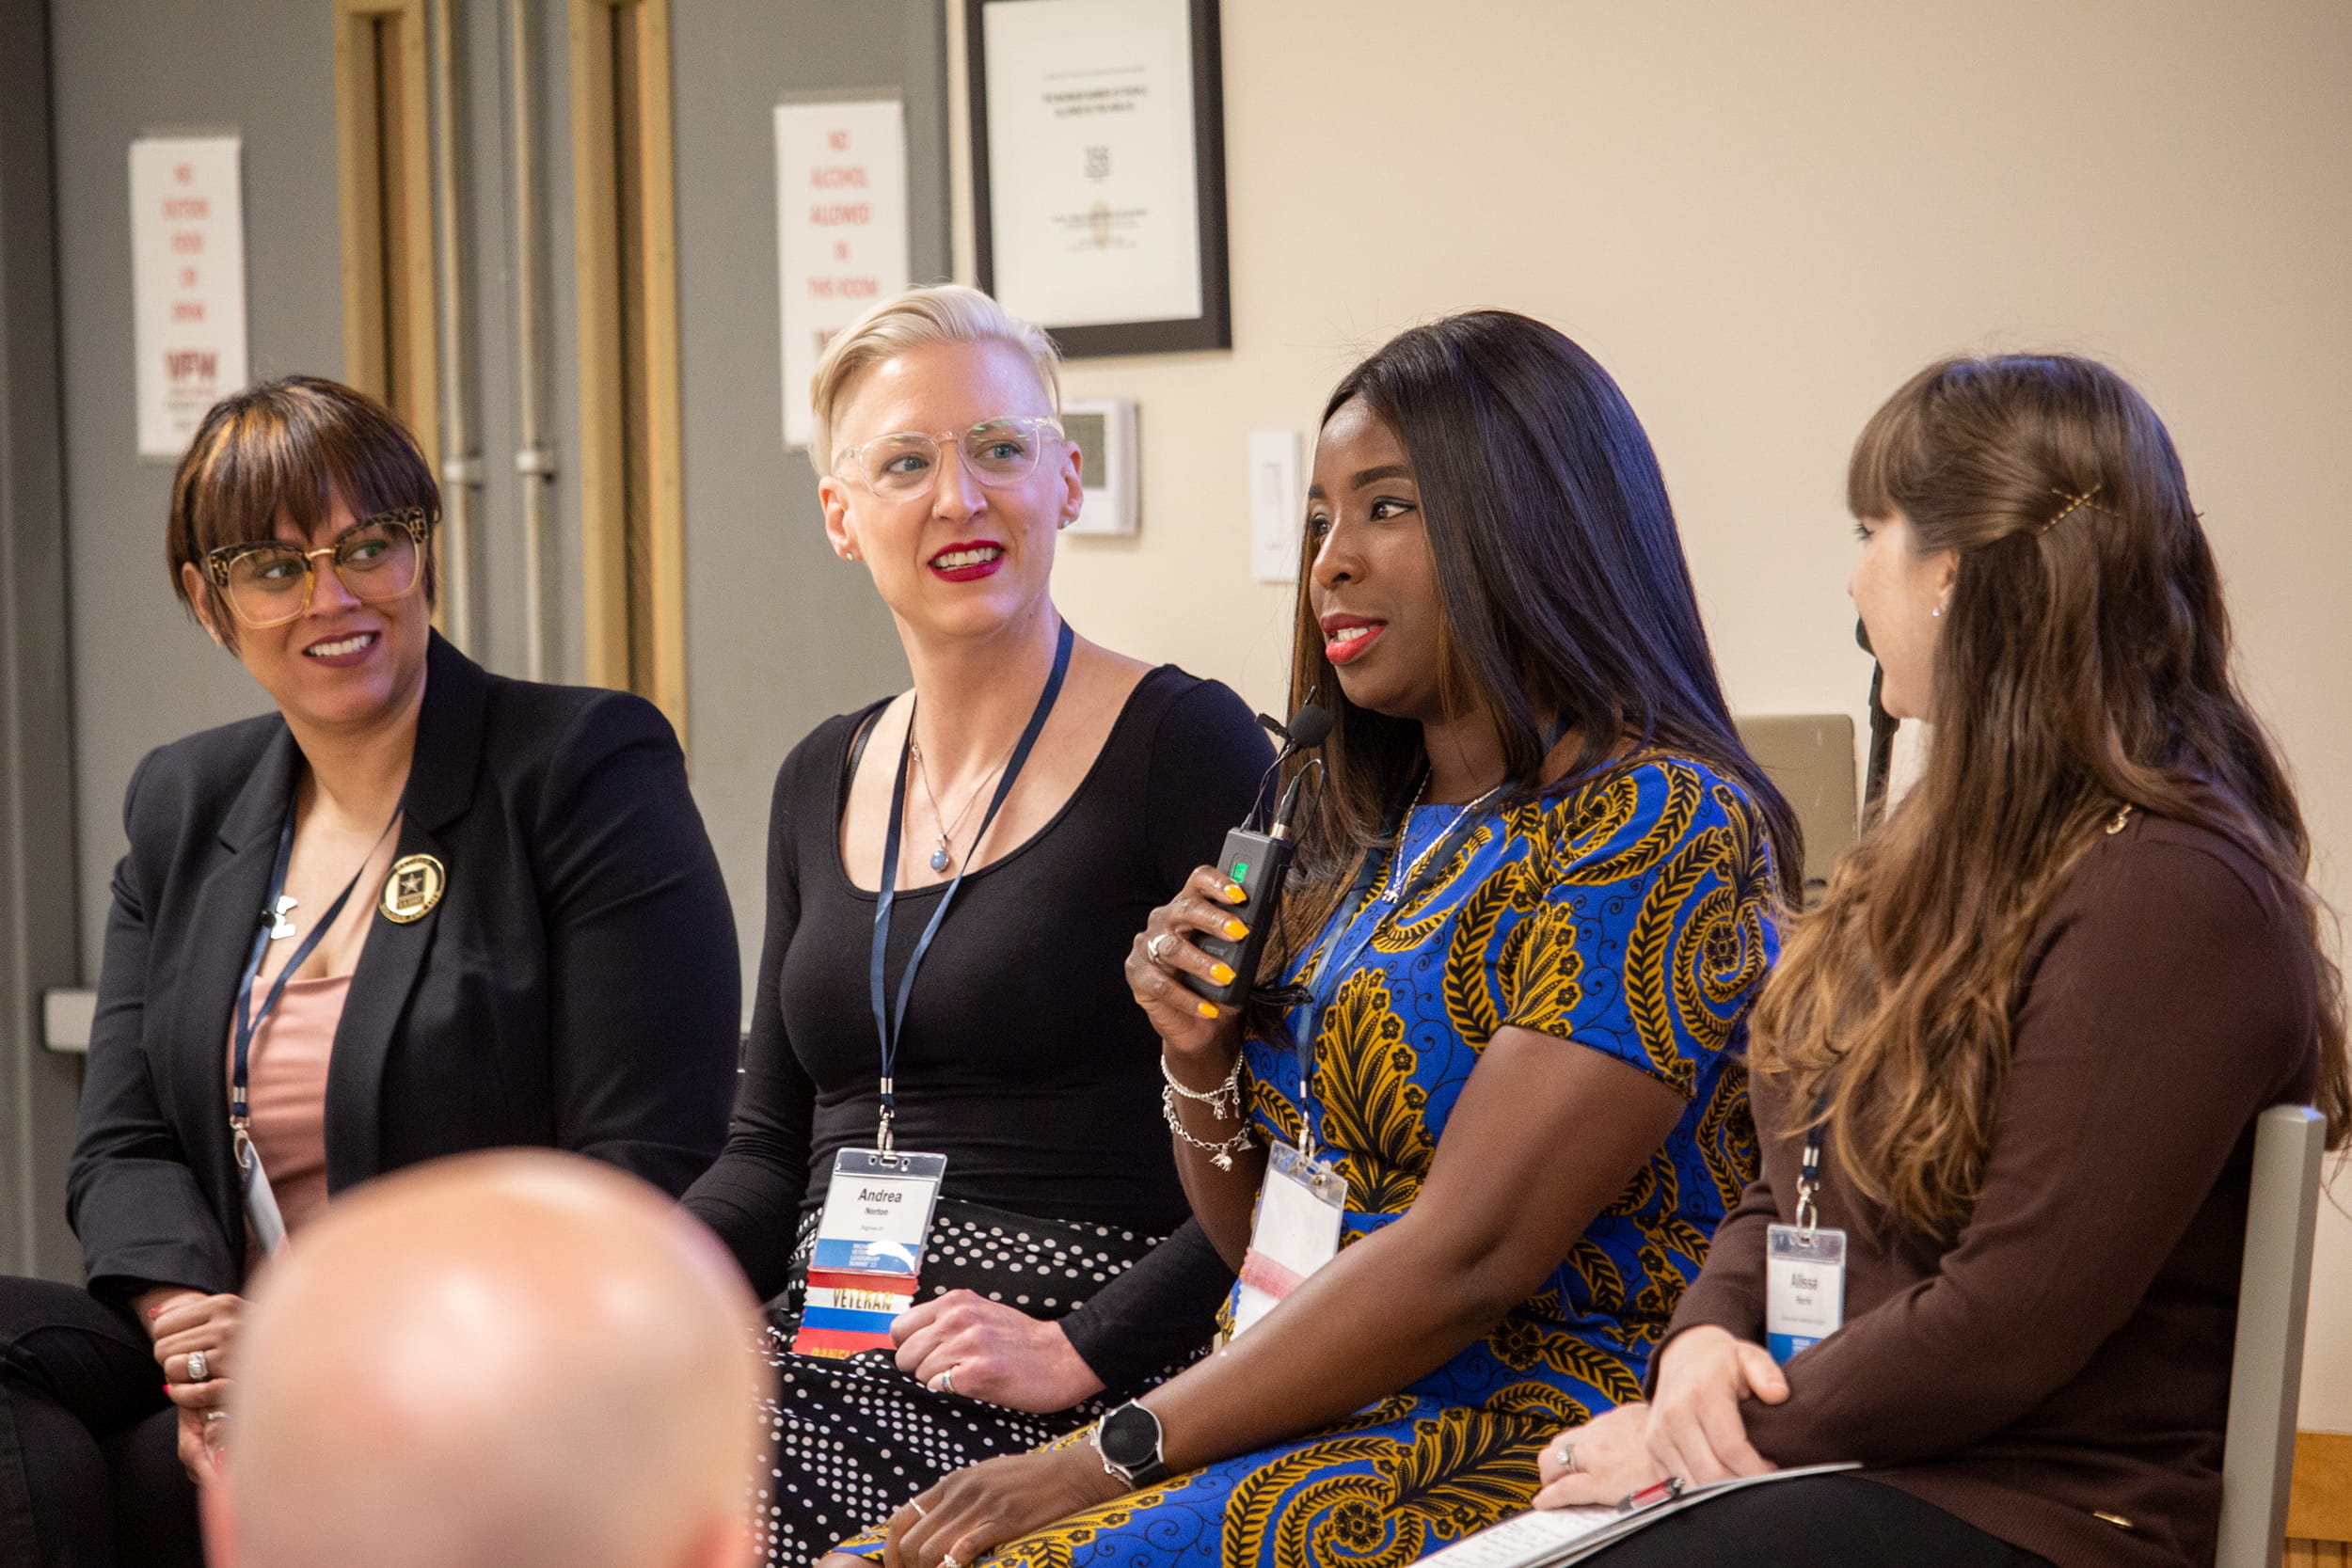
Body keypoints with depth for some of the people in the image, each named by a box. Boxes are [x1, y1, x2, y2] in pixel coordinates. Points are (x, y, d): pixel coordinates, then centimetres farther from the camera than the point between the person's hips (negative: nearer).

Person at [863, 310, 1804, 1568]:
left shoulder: (1659, 829, -10)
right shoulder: (1374, 840, 16)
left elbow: (1465, 1257, -18)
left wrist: (1115, 1451, -16)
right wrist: (1201, 1063, 2)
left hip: (1514, 1446, -7)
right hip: (1308, 1426, 8)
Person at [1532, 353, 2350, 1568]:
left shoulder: (2165, 898, -17)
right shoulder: (1971, 837, 15)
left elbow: (2006, 1326, -20)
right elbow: (1792, 1182, 18)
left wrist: (1718, 1433, -12)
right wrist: (1708, 1333, -3)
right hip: (1835, 1454, 9)